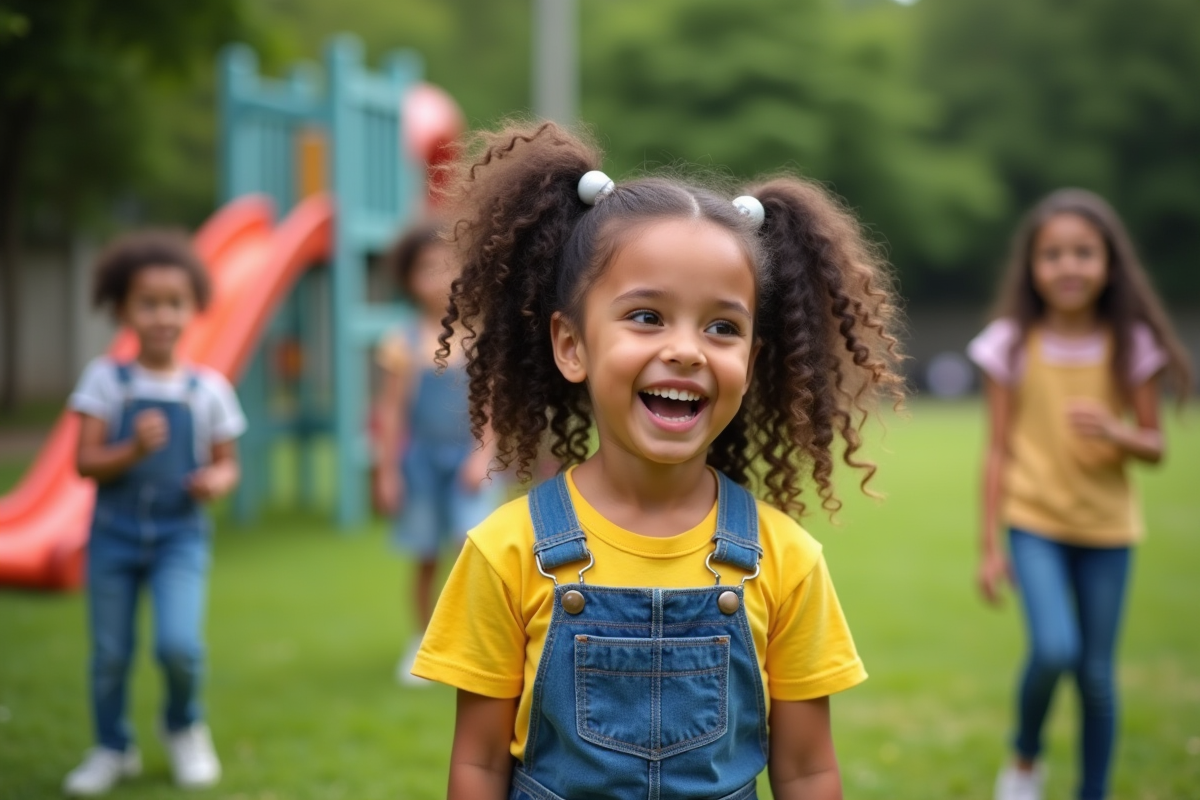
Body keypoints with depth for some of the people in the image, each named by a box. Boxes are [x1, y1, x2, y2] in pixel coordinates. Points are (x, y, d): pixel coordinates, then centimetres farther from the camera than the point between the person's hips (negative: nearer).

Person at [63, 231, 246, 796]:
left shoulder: (208, 389, -1)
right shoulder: (106, 379, -3)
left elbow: (227, 463, 7)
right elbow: (86, 462, -7)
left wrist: (216, 481, -16)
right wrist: (133, 450, -25)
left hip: (180, 536, -1)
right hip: (114, 533, 1)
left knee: (179, 643, -17)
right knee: (109, 653, 7)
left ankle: (184, 728, 14)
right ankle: (113, 749, 32)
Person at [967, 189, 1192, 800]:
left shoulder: (1129, 344, -3)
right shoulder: (1012, 344, -6)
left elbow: (1155, 447, 2)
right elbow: (999, 451, -2)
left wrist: (1116, 434, -20)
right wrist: (990, 545, -3)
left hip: (1106, 526, 2)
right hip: (1035, 521, -1)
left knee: (1097, 671, 4)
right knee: (1054, 650, -20)